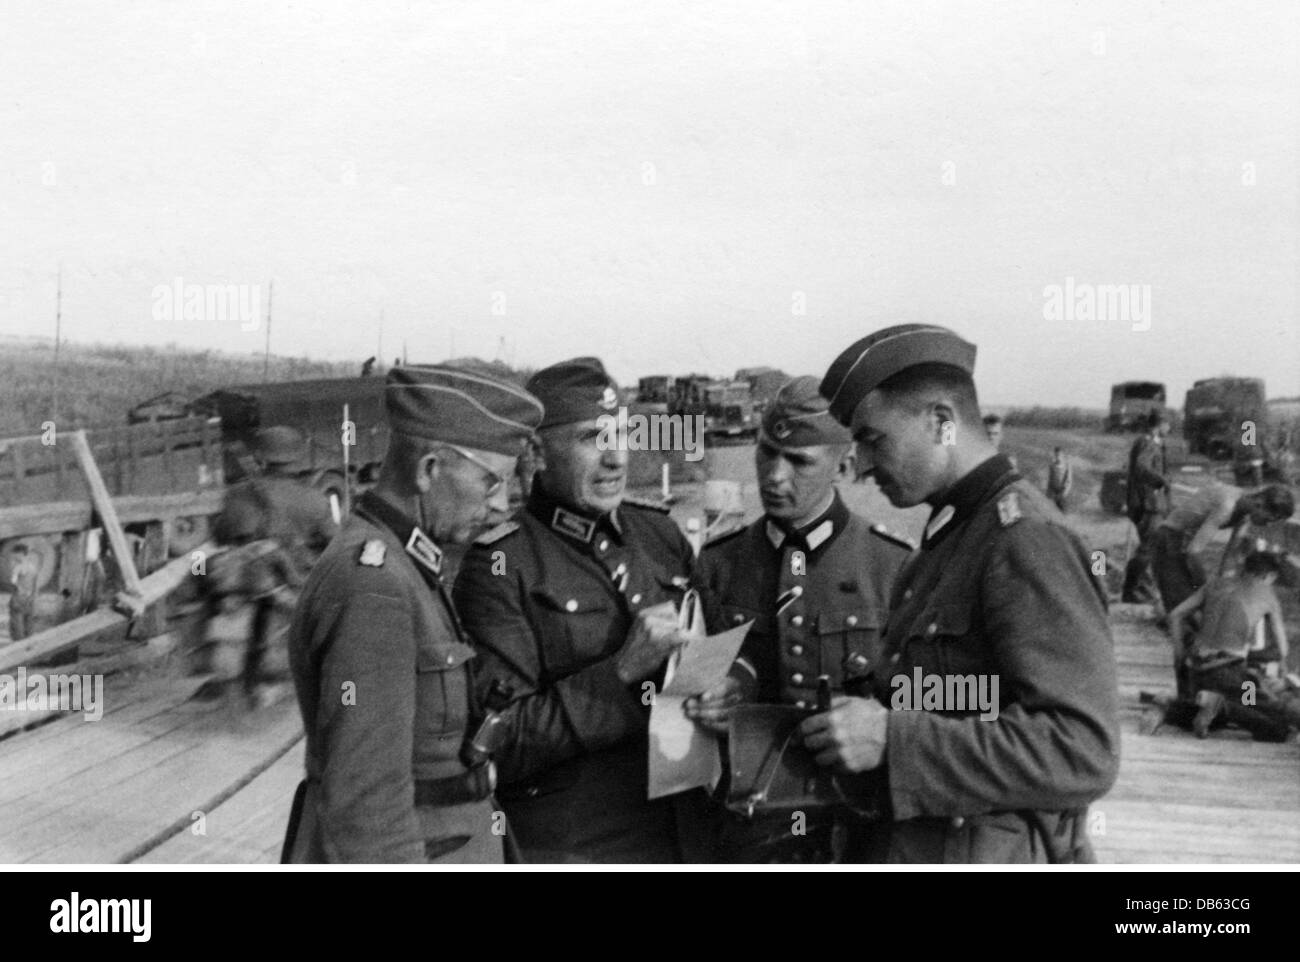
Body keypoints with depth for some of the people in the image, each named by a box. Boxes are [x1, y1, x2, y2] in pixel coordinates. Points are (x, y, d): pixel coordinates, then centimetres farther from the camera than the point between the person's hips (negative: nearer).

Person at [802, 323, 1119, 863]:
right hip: (920, 849, 8)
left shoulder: (1027, 539, -17)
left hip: (993, 856, -8)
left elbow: (1084, 753, -25)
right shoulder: (950, 539, 12)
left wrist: (892, 738, -25)